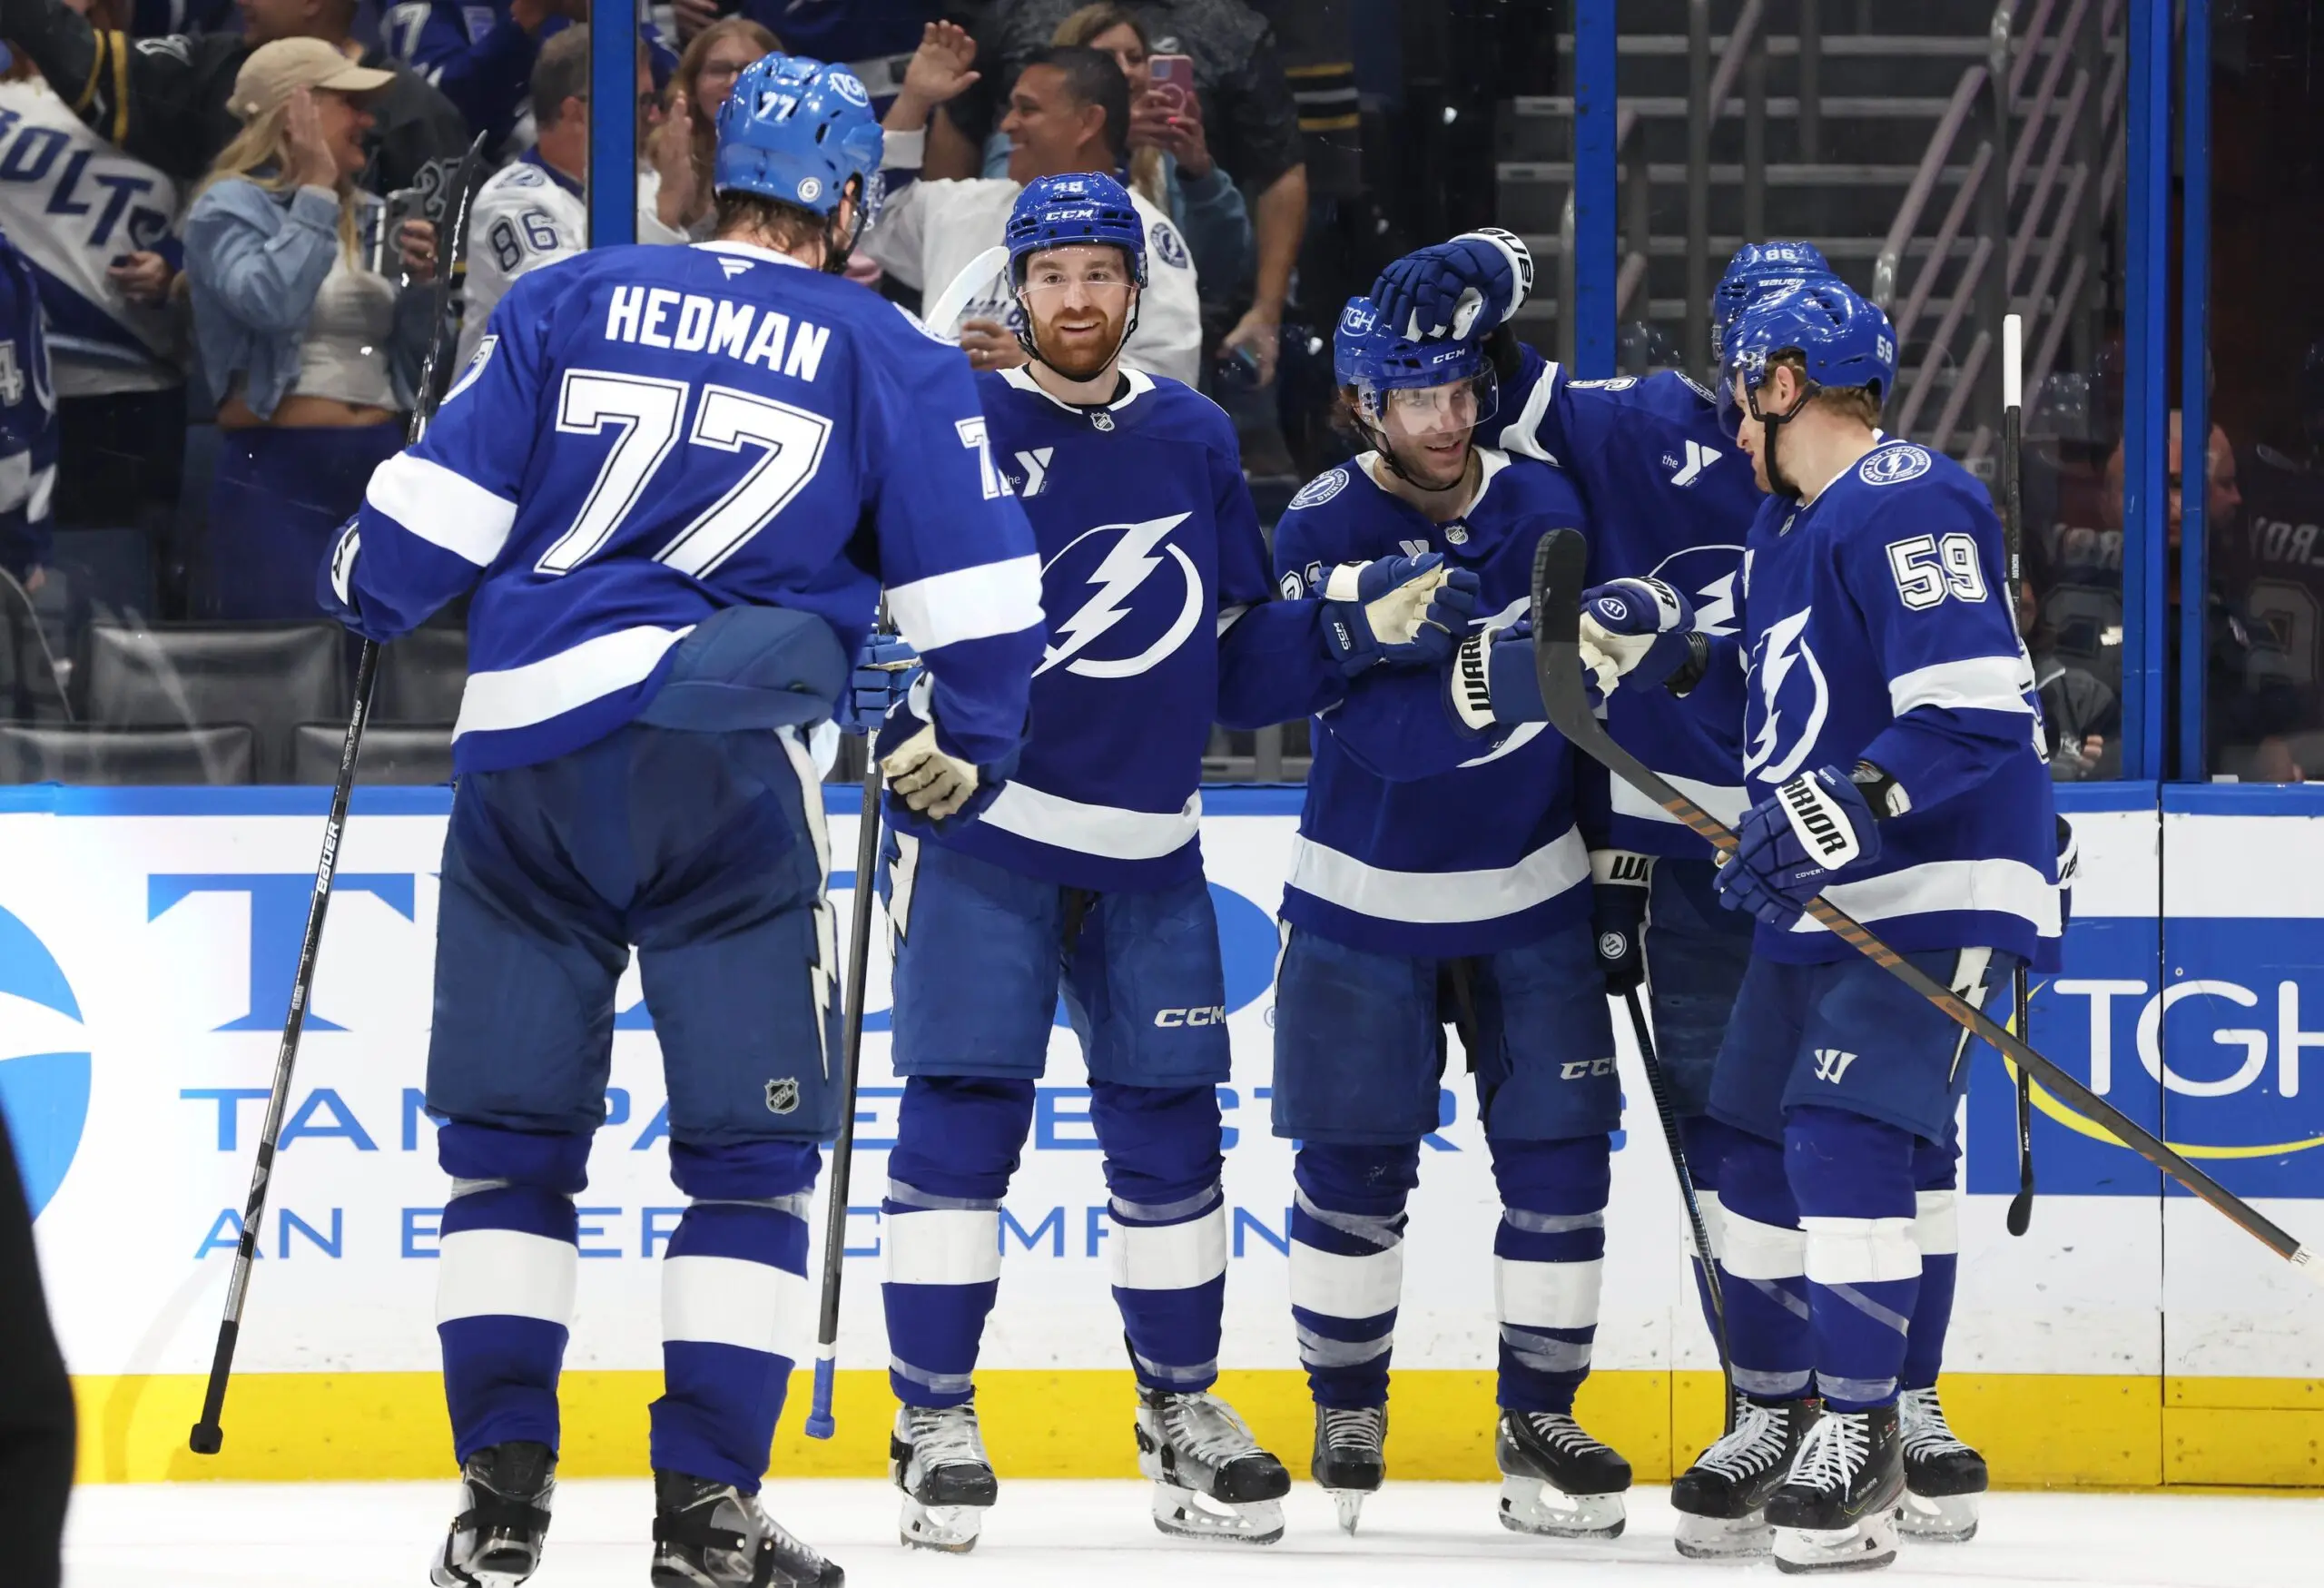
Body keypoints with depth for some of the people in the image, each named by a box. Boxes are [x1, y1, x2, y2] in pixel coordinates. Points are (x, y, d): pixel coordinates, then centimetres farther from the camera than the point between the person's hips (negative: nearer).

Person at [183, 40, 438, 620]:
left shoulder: (370, 217, 15)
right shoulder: (231, 206, -2)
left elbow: (415, 360, 19)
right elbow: (269, 302, -23)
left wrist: (422, 284, 1)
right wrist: (315, 194, -14)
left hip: (382, 468, 7)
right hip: (277, 474, -6)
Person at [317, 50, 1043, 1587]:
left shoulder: (564, 304, 10)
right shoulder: (890, 360, 8)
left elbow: (440, 498, 6)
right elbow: (977, 586, 7)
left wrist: (364, 598, 26)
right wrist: (958, 750, 23)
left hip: (524, 749, 2)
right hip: (726, 759, -2)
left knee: (511, 1131, 11)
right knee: (752, 1153, 6)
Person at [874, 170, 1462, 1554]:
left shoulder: (1196, 442, 9)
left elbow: (1238, 665, 12)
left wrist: (1353, 632, -3)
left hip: (1146, 853, 4)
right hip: (982, 830, -4)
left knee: (1168, 1125, 7)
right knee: (961, 1115, -9)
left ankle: (1184, 1411, 22)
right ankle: (937, 1425, -1)